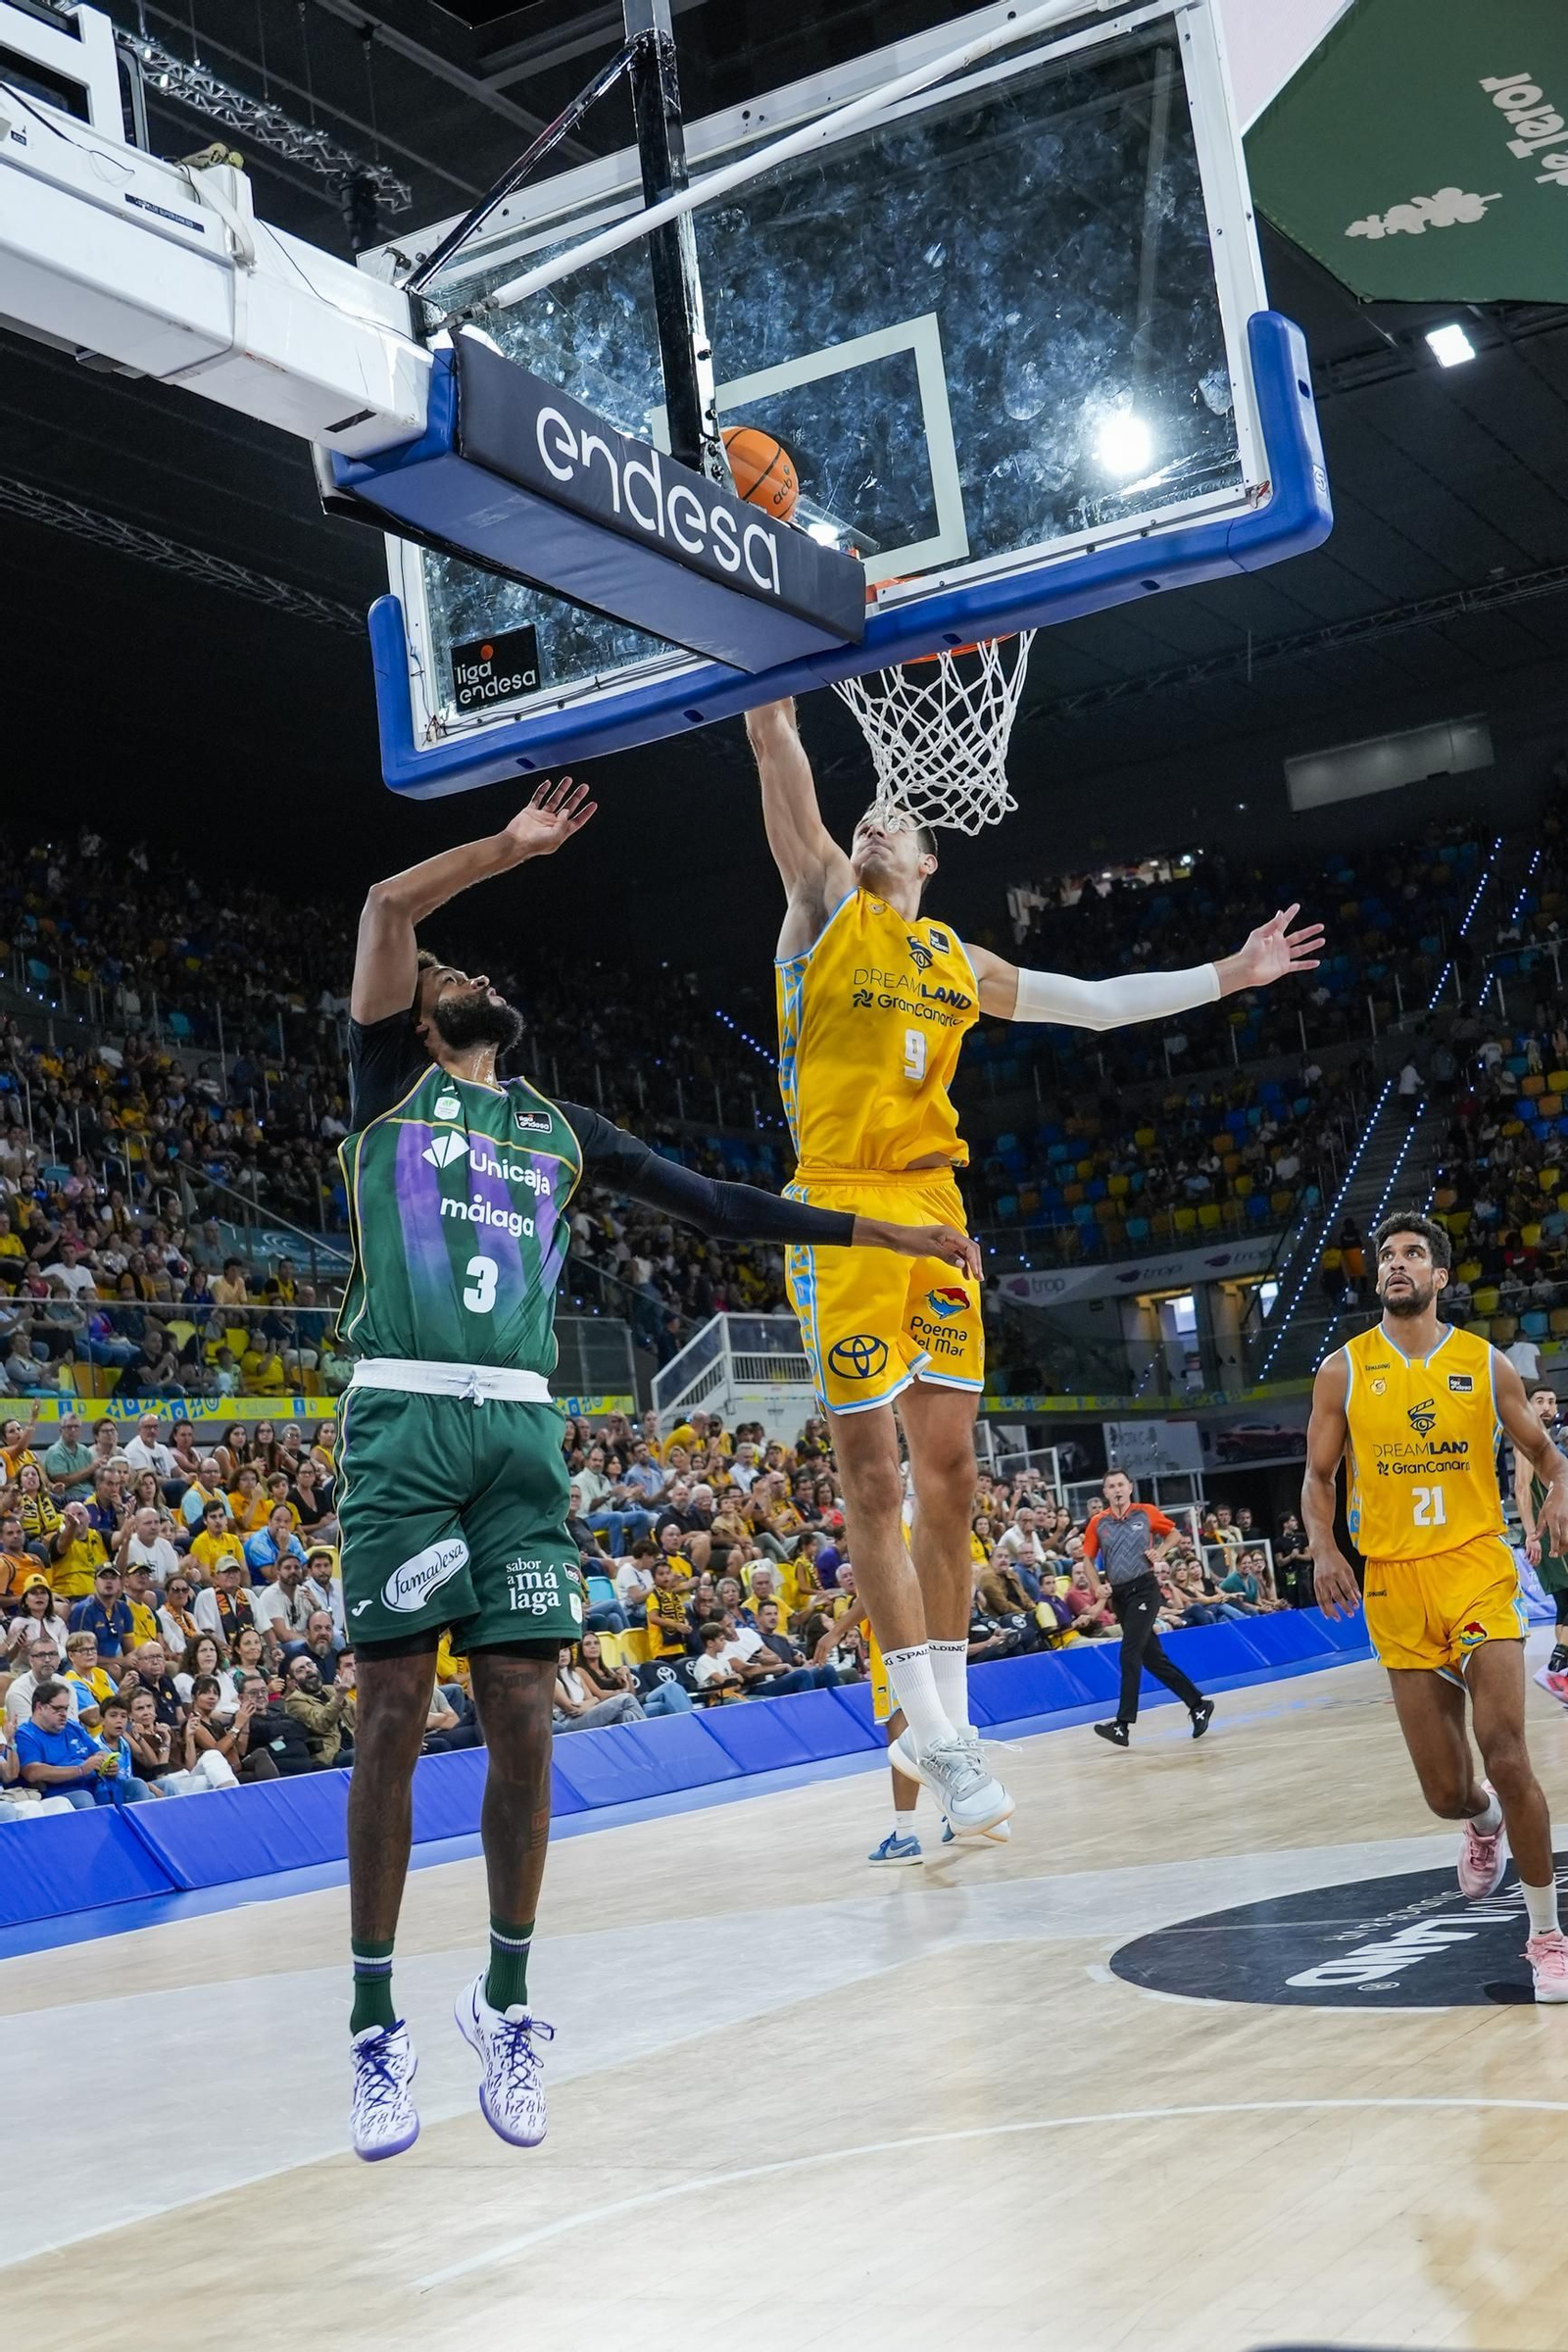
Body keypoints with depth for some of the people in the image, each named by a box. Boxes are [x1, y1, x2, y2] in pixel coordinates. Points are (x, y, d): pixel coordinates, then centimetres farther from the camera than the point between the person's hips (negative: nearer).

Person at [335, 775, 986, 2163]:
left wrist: (886, 1231, 21)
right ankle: (378, 2030, 4)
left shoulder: (562, 1131, 23)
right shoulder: (390, 1083, 12)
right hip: (406, 1420, -3)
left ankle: (508, 2005, 14)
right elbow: (387, 905, -3)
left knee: (523, 1720, -1)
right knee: (395, 1713, -5)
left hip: (521, 1430, 3)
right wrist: (513, 847, 3)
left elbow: (719, 1207, 24)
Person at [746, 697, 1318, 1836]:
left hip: (935, 1209, 5)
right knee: (874, 1478, -6)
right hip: (843, 1211, -5)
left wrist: (1229, 974, 30)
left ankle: (941, 1723, 15)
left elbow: (1096, 1003, 29)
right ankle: (933, 1731, -2)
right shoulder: (828, 906, 8)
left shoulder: (957, 962, 20)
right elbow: (778, 747, 0)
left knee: (950, 1471, 5)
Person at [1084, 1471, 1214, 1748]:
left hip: (1144, 1588, -4)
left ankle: (1123, 1724, -19)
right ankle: (1198, 1704, 21)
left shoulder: (1146, 1512, 0)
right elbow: (1087, 1558, 11)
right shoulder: (1098, 1523, 5)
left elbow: (1172, 1533, 16)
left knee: (1130, 1654, -16)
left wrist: (1159, 1553, -2)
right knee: (1153, 1658, 8)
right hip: (1119, 1595, 4)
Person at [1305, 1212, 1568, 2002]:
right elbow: (1318, 1475, 9)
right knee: (1446, 1792, 3)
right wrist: (1324, 1548, -8)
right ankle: (1484, 1824, 42)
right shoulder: (1344, 1368, 5)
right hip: (1395, 1584, 1)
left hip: (1477, 1569, -1)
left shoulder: (1484, 1363, 4)